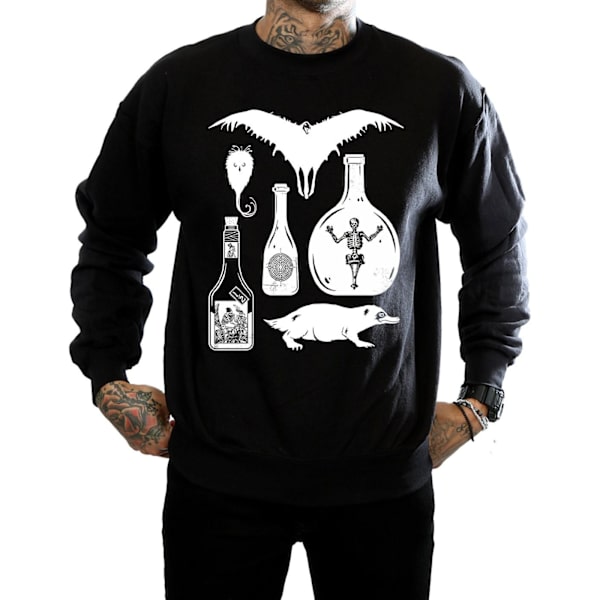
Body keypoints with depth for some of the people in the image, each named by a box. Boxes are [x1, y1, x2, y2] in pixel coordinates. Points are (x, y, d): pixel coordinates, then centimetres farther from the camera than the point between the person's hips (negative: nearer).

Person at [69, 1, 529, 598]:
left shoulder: (442, 90, -3)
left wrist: (480, 397, 6)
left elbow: (500, 245, 10)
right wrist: (108, 378, 4)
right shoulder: (178, 84, -2)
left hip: (386, 475, 1)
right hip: (218, 475, 0)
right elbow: (111, 240, 11)